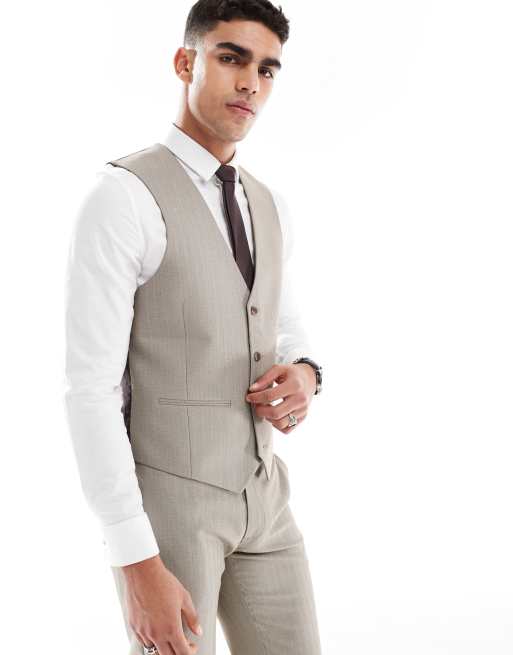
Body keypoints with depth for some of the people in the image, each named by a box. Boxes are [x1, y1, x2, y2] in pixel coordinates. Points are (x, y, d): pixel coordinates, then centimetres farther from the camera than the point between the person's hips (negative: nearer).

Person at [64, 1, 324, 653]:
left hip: (259, 495, 7)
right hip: (159, 500, -7)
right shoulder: (119, 198, -18)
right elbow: (89, 387, -21)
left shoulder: (268, 207, 9)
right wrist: (136, 563, -23)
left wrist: (302, 380, -8)